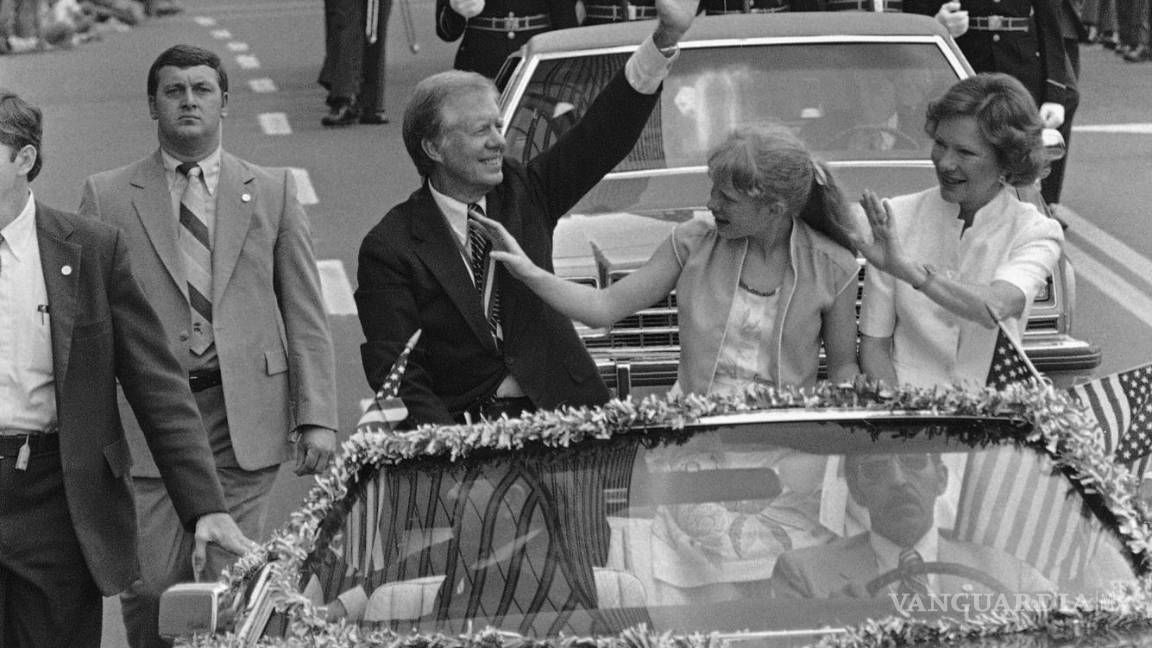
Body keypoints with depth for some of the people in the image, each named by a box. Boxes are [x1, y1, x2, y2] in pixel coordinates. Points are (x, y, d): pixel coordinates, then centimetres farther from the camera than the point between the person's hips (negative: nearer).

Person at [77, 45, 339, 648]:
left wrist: (316, 417, -1)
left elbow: (306, 318, 8)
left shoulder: (273, 191, 10)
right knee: (149, 586, -4)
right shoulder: (106, 196, 7)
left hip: (244, 417, 1)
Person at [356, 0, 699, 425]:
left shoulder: (523, 194, 9)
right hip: (460, 425, -4)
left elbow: (603, 135, 4)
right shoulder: (390, 248, -3)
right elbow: (393, 370, -8)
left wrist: (665, 39, -7)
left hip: (557, 413, 4)